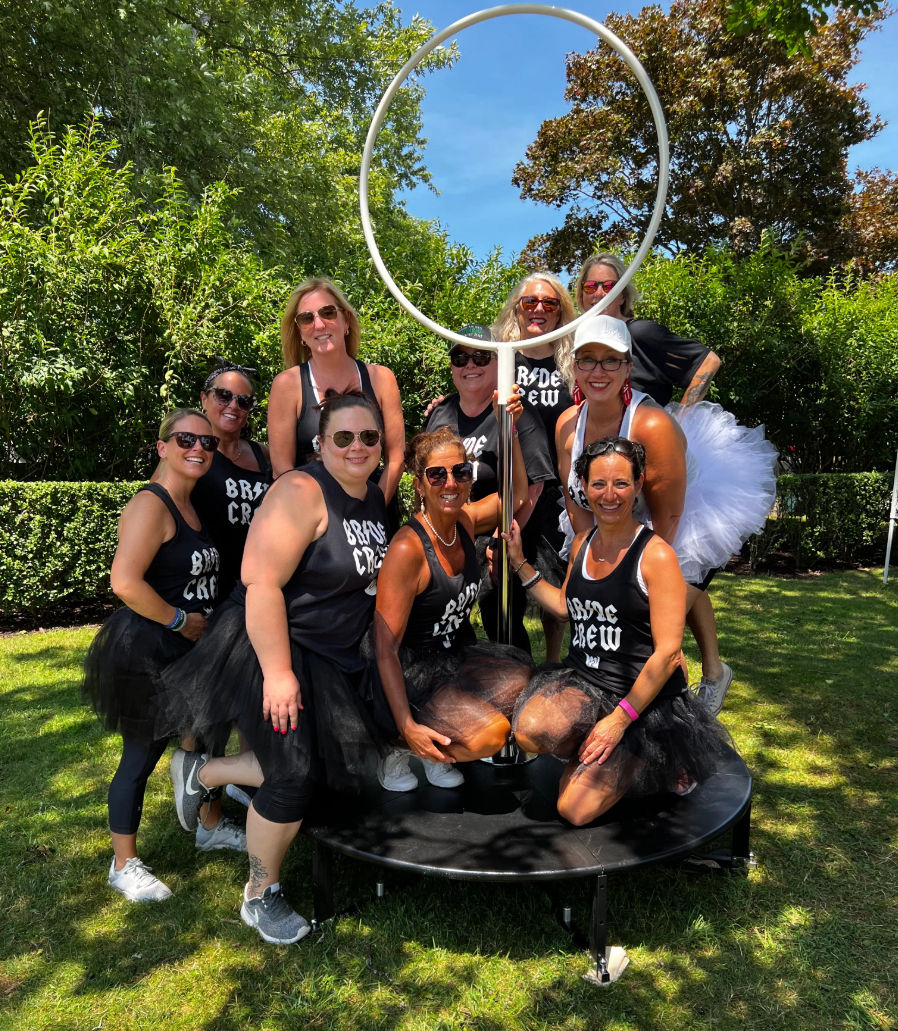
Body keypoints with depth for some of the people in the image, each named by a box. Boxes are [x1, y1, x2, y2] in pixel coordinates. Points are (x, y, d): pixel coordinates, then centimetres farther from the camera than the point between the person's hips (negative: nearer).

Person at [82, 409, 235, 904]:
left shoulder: (189, 505, 8)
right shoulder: (151, 504, -19)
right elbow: (125, 582, -30)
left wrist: (199, 624, 7)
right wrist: (179, 620, -20)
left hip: (189, 652, 9)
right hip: (149, 655, -9)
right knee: (140, 758, 7)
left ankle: (209, 826, 44)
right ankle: (124, 865, 28)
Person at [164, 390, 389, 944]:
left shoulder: (376, 499, 5)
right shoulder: (301, 492, -21)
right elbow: (262, 585, -26)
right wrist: (277, 672, -26)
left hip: (334, 658, 8)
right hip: (272, 649, -8)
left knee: (335, 763, 11)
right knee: (295, 775, -3)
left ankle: (203, 771, 31)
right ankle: (261, 895, 25)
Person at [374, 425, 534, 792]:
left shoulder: (466, 522, -1)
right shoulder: (408, 548, -22)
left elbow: (516, 494, 17)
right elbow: (385, 647, -22)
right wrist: (406, 726, -27)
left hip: (460, 657, 8)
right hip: (414, 673, -8)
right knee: (490, 734, -28)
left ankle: (436, 753, 7)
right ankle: (396, 746, 2)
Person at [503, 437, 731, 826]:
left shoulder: (656, 556, -14)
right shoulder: (583, 542, 6)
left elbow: (668, 653, -16)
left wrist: (619, 719, -17)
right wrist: (519, 562, 13)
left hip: (644, 701, -4)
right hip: (582, 682, 5)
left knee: (576, 810, -13)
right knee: (531, 729, -29)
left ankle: (651, 760, 13)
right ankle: (588, 753, 5)